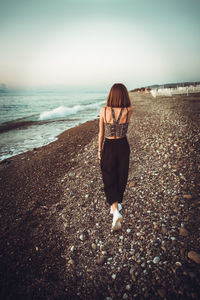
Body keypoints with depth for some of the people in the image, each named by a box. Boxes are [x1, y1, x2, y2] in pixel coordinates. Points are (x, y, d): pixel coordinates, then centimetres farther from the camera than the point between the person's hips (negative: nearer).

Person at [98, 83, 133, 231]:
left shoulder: (104, 111, -13)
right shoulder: (129, 111, -11)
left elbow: (101, 134, -5)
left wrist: (100, 150, 7)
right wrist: (123, 95, 4)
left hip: (108, 147, -1)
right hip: (123, 147, 2)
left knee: (109, 180, 9)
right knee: (121, 177, 20)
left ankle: (115, 210, -8)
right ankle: (117, 204, 38)